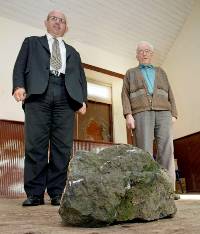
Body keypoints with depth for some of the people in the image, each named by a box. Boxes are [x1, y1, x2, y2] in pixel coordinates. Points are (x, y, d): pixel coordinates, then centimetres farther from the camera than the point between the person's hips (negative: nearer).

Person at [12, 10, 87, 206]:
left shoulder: (73, 53, 31)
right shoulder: (31, 43, 25)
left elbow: (81, 78, 22)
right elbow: (20, 65, 12)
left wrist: (82, 100, 5)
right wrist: (19, 85, -8)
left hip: (66, 98, 2)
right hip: (38, 94, -2)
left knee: (62, 146, -6)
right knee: (35, 144, -8)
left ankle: (57, 193, -1)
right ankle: (34, 193, -2)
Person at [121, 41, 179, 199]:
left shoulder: (160, 72, 27)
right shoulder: (131, 73, 22)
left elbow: (169, 94, 18)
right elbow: (125, 95, 8)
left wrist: (173, 114, 3)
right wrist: (128, 114, -8)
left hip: (163, 112, 2)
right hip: (141, 113, -1)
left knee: (166, 149, -14)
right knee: (145, 152, -14)